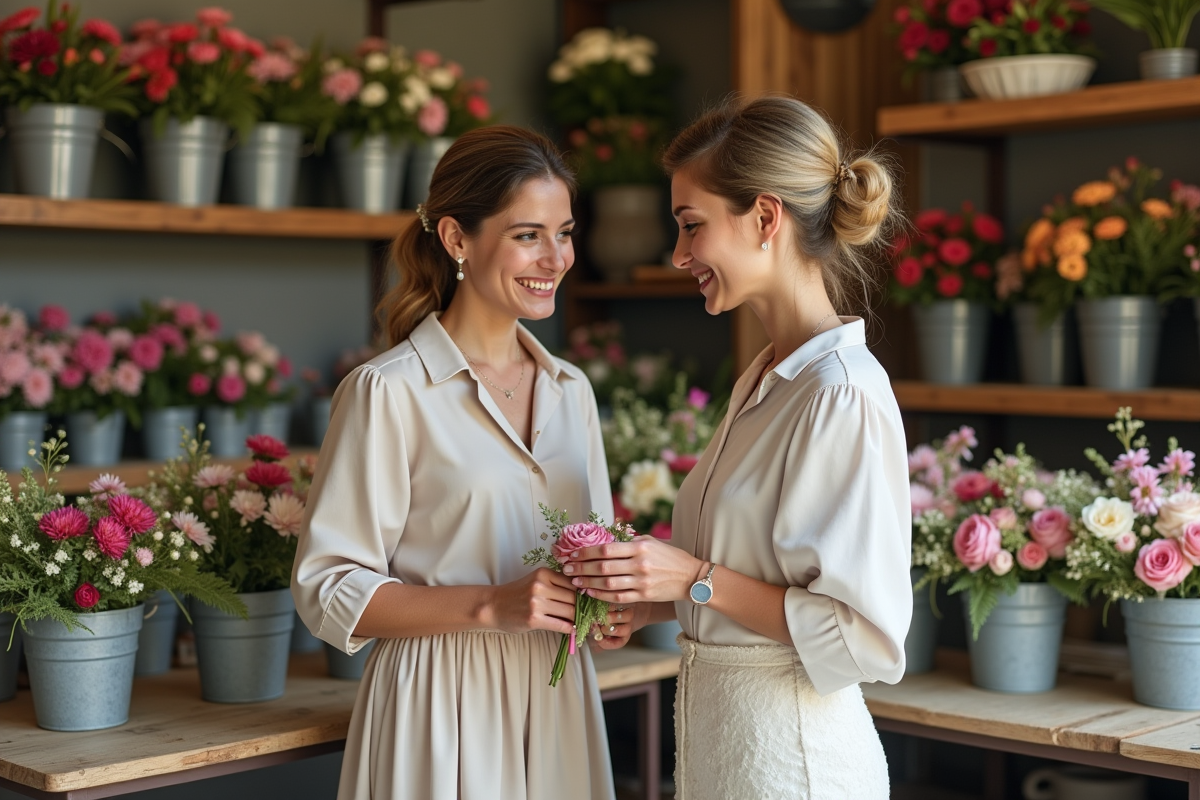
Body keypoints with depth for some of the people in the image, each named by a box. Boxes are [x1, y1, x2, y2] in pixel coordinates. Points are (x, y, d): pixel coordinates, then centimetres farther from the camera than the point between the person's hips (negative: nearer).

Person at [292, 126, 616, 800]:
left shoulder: (571, 390, 9)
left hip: (558, 713, 6)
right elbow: (329, 591, -12)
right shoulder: (388, 391, -11)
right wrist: (492, 605, -21)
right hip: (442, 716, -6)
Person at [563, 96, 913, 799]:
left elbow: (868, 636, -22)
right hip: (718, 732, 8)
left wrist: (699, 580, -20)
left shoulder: (844, 395, -20)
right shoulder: (763, 380, 8)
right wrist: (654, 602, 3)